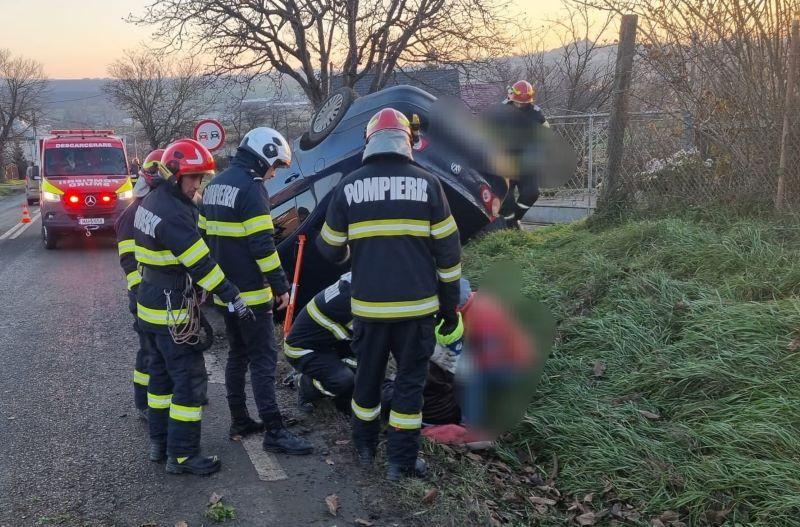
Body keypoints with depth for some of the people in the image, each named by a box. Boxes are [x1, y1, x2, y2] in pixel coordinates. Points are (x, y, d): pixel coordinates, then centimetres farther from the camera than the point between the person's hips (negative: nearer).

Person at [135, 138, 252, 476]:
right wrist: (233, 298, -22)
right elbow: (201, 264, -25)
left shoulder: (151, 202, 8)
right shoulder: (173, 213, -23)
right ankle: (182, 455, 4)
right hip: (173, 315, -10)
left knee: (161, 375, 18)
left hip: (151, 307, 10)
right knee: (189, 381, -3)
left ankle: (159, 442, 29)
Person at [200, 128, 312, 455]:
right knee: (263, 359, -7)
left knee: (238, 355, 17)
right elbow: (262, 245, -20)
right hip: (250, 293, -9)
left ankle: (239, 421, 23)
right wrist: (280, 286, -14)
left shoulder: (215, 185, 14)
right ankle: (274, 432, -6)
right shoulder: (251, 188, -15)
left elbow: (206, 234, 20)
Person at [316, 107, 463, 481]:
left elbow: (330, 249, 7)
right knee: (410, 380, 9)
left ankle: (364, 447, 33)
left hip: (368, 306, 2)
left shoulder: (348, 186, -1)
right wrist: (450, 304, 8)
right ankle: (401, 461, 13)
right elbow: (447, 250, -1)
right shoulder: (426, 183, -4)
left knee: (368, 375, 19)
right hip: (417, 306, -1)